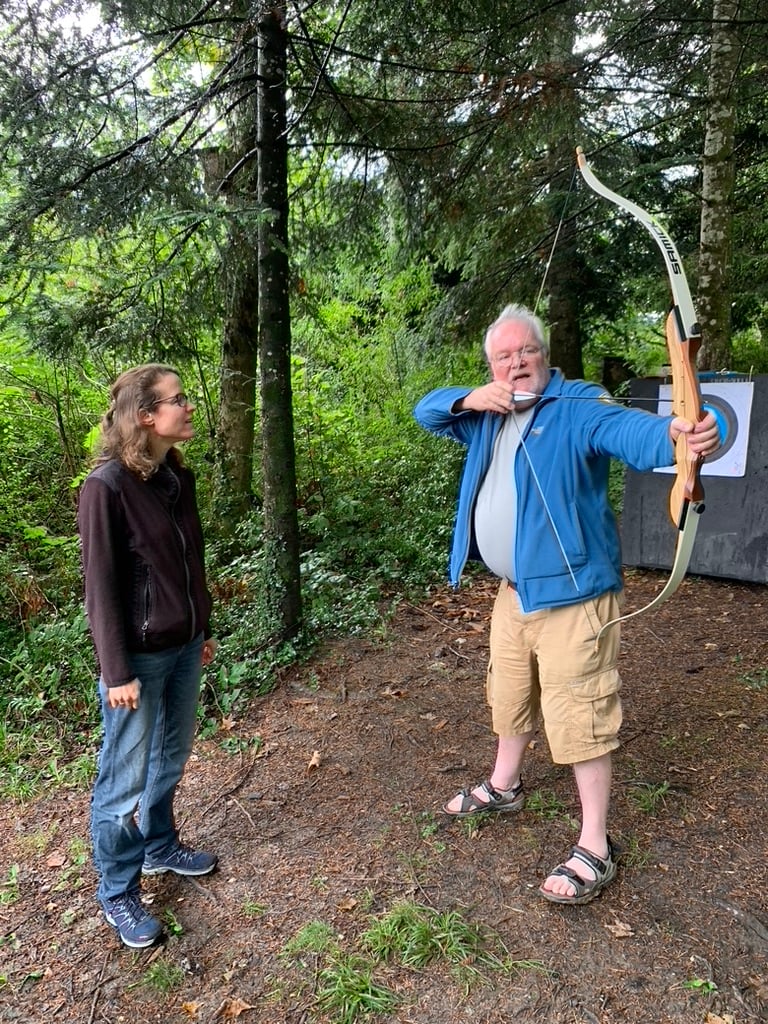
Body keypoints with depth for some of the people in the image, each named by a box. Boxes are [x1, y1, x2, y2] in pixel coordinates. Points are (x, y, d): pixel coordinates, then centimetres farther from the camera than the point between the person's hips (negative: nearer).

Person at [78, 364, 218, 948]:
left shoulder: (179, 476, 3)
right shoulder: (107, 486, -19)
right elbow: (101, 586, -17)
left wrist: (204, 630, 17)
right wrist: (117, 672, -15)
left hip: (183, 647, 7)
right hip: (139, 656, -7)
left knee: (172, 757, 22)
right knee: (126, 779, 8)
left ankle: (161, 847, 44)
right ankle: (119, 892, 27)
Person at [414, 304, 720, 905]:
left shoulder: (577, 406, -14)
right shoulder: (489, 415, 10)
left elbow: (628, 430, -33)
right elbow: (426, 412, 14)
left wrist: (673, 434, -57)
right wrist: (470, 399, -7)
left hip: (570, 591, -7)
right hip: (513, 592, 8)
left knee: (579, 716, -3)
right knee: (509, 696, 24)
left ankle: (595, 848, 13)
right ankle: (503, 788, 46)